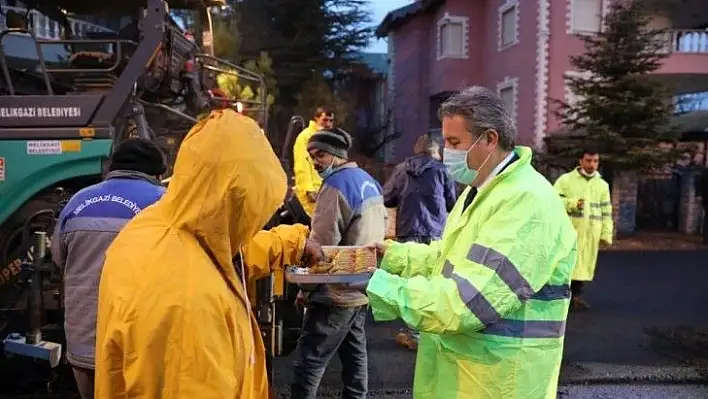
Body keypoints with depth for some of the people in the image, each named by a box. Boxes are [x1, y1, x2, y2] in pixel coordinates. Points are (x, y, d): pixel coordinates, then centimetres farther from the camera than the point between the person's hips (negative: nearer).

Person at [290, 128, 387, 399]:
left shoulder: (336, 185, -17)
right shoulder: (370, 182, 10)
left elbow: (321, 245, -19)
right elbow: (381, 228, 19)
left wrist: (306, 288, -9)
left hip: (337, 292, -9)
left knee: (309, 361, -3)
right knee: (355, 353, 18)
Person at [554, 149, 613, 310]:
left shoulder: (602, 185, 12)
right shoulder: (566, 179, 1)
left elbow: (606, 212, 12)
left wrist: (606, 235, 7)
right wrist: (572, 203, -18)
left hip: (591, 232, 3)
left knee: (583, 263, 7)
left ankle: (576, 294, 18)